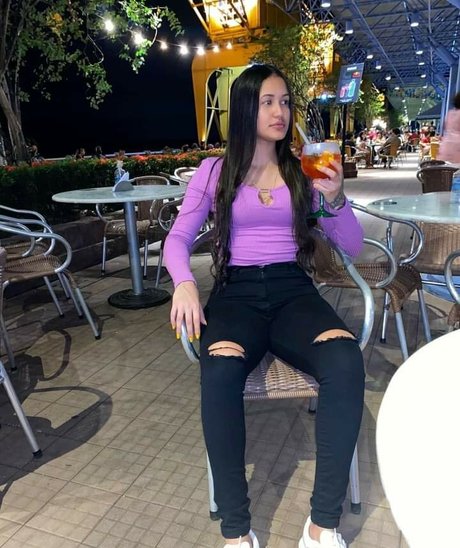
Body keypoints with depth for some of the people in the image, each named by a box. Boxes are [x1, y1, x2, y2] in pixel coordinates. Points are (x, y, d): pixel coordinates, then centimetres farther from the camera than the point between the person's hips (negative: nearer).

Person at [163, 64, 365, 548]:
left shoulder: (303, 171, 12)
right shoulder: (214, 170, 9)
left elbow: (352, 247, 11)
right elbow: (178, 238, 4)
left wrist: (336, 198, -9)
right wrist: (184, 283, -17)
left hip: (293, 290, 2)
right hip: (236, 291, -1)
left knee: (346, 364, -31)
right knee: (220, 375, -35)